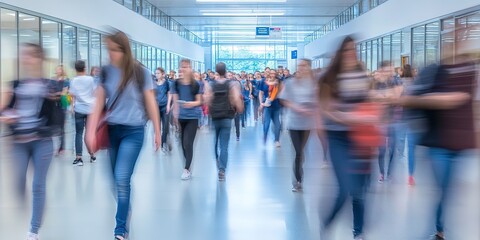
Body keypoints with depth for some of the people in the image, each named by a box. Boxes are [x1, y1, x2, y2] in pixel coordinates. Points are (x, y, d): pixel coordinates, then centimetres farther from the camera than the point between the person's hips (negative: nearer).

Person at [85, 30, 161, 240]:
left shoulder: (140, 72, -9)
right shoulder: (106, 72, 2)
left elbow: (151, 104, -2)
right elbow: (99, 104, 1)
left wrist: (157, 132, 2)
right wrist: (91, 131, -9)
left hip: (133, 131, -4)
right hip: (112, 130, 4)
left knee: (122, 179, -11)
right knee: (118, 179, 12)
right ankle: (125, 210, 38)